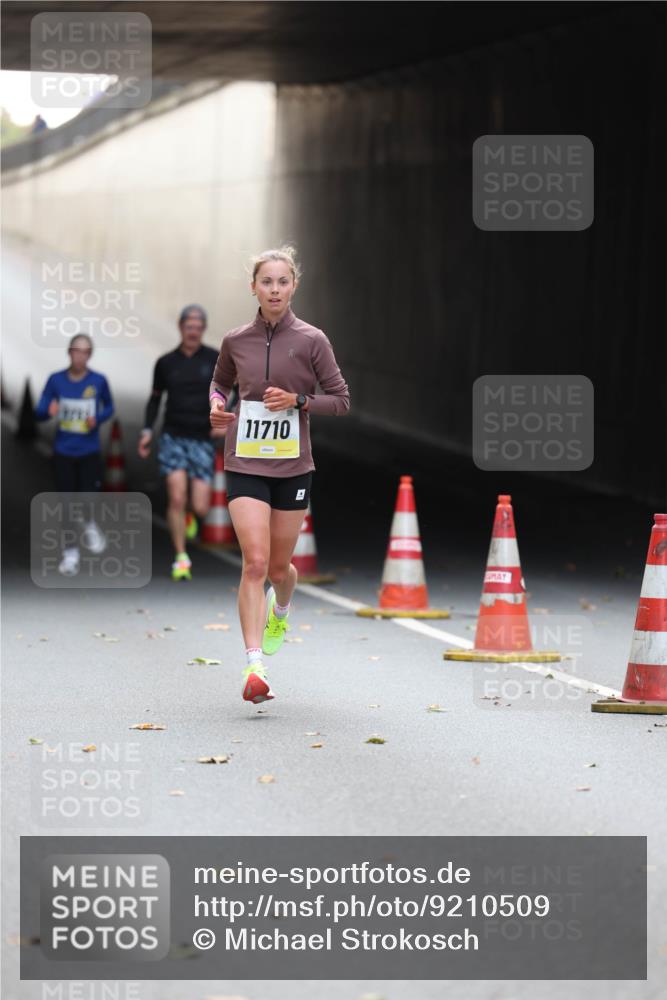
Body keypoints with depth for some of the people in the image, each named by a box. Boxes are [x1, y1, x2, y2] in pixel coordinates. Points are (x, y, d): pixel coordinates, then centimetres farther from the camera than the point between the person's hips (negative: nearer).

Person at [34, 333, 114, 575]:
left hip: (89, 452, -1)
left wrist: (98, 419, -11)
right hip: (63, 452, 1)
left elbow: (109, 408, 9)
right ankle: (70, 552, 21)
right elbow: (39, 412, -5)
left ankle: (90, 525, 28)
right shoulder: (56, 380, -6)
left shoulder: (98, 381, -6)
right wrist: (49, 410, -27)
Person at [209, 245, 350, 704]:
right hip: (245, 464, 0)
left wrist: (298, 400, -15)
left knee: (279, 565, 12)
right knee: (255, 562, -14)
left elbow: (341, 399, 1)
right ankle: (254, 666, -17)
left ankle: (280, 610, 49)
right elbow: (220, 382, 21)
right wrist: (217, 405, -1)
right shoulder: (236, 341, 1)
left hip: (292, 465, 0)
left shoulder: (311, 340, -4)